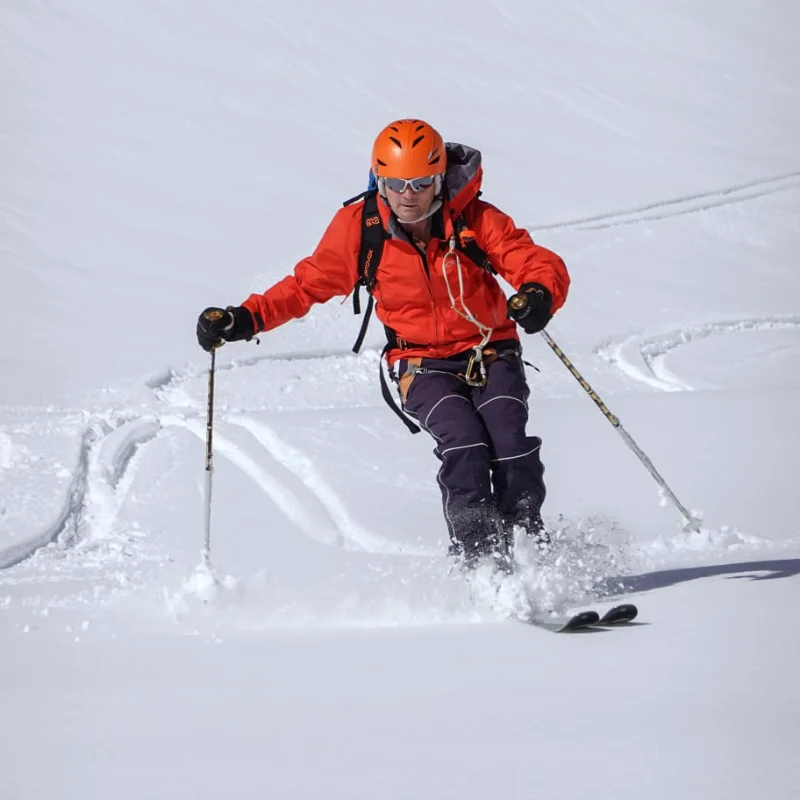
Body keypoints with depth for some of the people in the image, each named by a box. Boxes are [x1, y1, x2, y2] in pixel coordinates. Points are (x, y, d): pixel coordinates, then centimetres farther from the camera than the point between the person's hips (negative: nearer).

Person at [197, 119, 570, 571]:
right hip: (424, 366, 0)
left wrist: (539, 294, -41)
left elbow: (543, 265, -16)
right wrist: (244, 320, -11)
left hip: (492, 354, 0)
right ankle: (479, 559, -23)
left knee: (510, 442, -24)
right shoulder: (360, 229, -9)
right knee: (464, 443, -27)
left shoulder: (475, 220, -12)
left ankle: (532, 546, -4)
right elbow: (306, 285, 2)